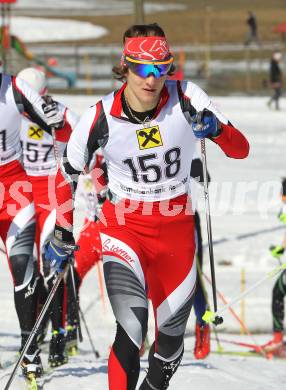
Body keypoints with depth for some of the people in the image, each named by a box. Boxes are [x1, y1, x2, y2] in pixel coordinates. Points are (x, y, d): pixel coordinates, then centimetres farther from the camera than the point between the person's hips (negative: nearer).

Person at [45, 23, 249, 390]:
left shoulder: (186, 98, -12)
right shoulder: (100, 118, -13)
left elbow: (240, 150, -10)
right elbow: (68, 174, 4)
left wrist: (215, 128, -30)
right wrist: (62, 232, 5)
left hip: (176, 225, 2)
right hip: (123, 225, -2)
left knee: (171, 335, 10)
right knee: (132, 325, -23)